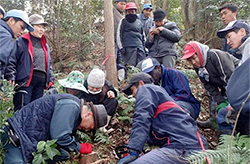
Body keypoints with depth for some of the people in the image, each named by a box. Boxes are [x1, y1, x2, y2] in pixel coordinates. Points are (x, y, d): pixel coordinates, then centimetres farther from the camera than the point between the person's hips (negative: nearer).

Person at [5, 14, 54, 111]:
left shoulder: (45, 45, 23)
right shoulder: (21, 41, 2)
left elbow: (49, 65, 26)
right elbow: (11, 60, -5)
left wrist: (50, 81, 17)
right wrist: (11, 77, -15)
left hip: (40, 82, 7)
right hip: (25, 80, -6)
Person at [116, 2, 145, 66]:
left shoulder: (139, 22, 22)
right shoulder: (123, 21, 8)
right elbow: (119, 35, 2)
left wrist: (144, 47, 19)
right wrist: (121, 48, -6)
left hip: (140, 47, 5)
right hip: (129, 48, -5)